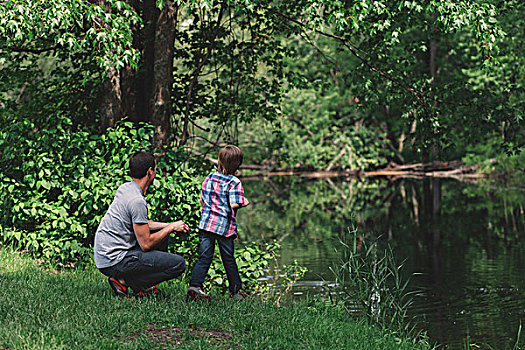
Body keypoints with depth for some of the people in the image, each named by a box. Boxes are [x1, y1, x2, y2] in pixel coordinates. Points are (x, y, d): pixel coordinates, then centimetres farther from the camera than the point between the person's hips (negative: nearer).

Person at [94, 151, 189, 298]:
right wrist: (171, 228, -4)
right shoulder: (137, 201, -21)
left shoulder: (124, 188, 9)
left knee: (162, 232, 23)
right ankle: (125, 281, -7)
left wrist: (169, 225, 15)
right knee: (179, 264, -13)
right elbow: (146, 244, -18)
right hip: (115, 262, -10)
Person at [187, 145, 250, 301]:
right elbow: (234, 205, -17)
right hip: (225, 227, -3)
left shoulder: (210, 177, 5)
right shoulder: (234, 182, -9)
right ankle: (235, 290, 22)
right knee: (229, 259, 10)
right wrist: (244, 203, 2)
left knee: (204, 257, 3)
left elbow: (202, 200, 9)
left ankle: (194, 286, -13)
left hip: (206, 223, 3)